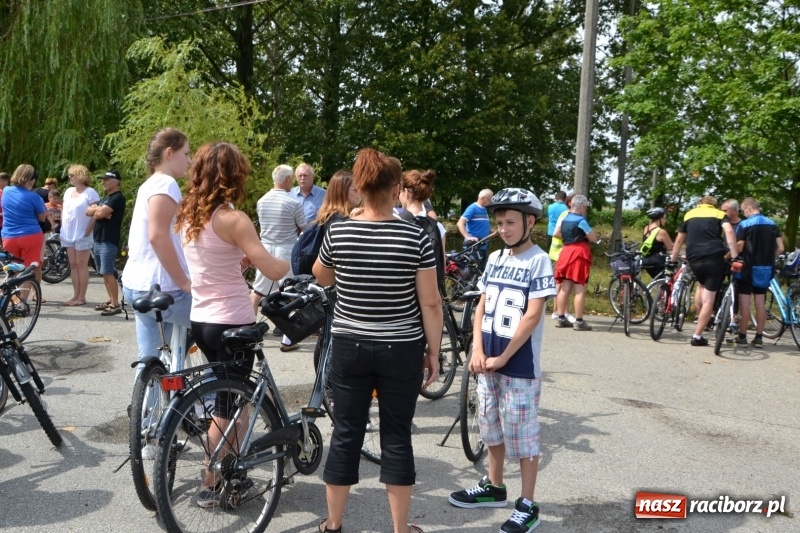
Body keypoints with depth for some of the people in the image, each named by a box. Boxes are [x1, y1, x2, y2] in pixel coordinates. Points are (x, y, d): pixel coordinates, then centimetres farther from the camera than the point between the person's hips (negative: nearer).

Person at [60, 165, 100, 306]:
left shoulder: (90, 192, -10)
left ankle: (82, 297, 2)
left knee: (82, 265, -3)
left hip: (82, 236, -7)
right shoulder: (68, 191, 13)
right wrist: (62, 227, 10)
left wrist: (88, 231, -16)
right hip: (68, 235, 8)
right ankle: (76, 295, 15)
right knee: (73, 265, 9)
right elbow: (63, 211, 20)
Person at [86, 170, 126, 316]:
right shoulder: (105, 198, 21)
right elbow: (88, 211, 13)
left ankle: (115, 305, -11)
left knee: (109, 273, -11)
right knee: (104, 273, 11)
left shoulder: (118, 198, -10)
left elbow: (100, 213, -19)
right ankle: (110, 300, 18)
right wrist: (98, 210, -5)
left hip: (109, 241, -9)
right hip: (98, 240, 10)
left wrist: (96, 210, 2)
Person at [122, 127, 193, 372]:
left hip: (140, 285, 10)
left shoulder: (149, 184, 20)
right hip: (159, 288, -10)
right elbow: (158, 237, -23)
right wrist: (184, 282, -19)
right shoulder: (166, 183, -12)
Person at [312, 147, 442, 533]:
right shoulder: (416, 237, -11)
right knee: (397, 438, 10)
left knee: (346, 435, 12)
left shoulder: (337, 232, -5)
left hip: (349, 348, 2)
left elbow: (321, 278, 14)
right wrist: (433, 352, 3)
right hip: (401, 352, -1)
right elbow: (430, 303, -8)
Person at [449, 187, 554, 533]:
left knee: (523, 435, 2)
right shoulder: (495, 259, 8)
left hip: (519, 364, -6)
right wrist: (478, 349, -4)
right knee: (492, 428, 18)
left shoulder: (539, 262, -11)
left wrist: (503, 358, -16)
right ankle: (494, 488, 35)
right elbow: (482, 306, 9)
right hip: (488, 360, 7)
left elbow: (533, 316, -16)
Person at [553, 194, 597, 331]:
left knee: (565, 287, 10)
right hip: (579, 253, -8)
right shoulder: (581, 221, -12)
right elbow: (594, 238, -9)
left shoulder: (564, 218, 10)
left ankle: (561, 318, 13)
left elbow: (556, 234, 17)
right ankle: (579, 321, -5)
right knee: (580, 289, -5)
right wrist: (584, 235, 9)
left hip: (566, 251, 8)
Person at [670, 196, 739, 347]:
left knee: (701, 285, 32)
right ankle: (697, 336, 1)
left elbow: (679, 240, 23)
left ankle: (700, 317, 27)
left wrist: (673, 260, 31)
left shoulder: (689, 214, 22)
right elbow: (729, 231, -6)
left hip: (693, 259, 3)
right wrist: (735, 256, -12)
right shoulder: (719, 214, 14)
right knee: (709, 298, 2)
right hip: (714, 258, -3)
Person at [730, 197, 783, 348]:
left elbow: (739, 248, -14)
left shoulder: (745, 224, -9)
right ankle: (759, 337, 10)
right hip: (765, 269, 5)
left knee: (745, 303, 1)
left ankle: (742, 336, 5)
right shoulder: (772, 224, 6)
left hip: (748, 267, -5)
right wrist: (768, 258, 17)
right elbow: (780, 248, 3)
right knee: (761, 303, 9)